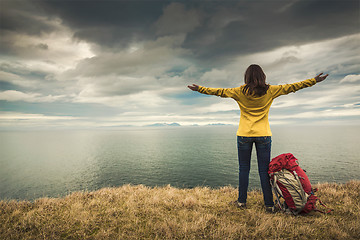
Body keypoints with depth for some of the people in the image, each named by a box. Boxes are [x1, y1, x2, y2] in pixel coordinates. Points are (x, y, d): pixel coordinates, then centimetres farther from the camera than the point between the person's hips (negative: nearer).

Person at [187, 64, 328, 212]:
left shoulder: (240, 92, -1)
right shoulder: (270, 91, 2)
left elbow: (220, 92, 4)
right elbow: (291, 87, 9)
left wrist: (199, 89, 14)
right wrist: (314, 81, 21)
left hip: (244, 135, -1)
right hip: (263, 135, 1)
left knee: (244, 169, 8)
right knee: (264, 170, 6)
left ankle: (242, 201, 16)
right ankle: (269, 205, 12)